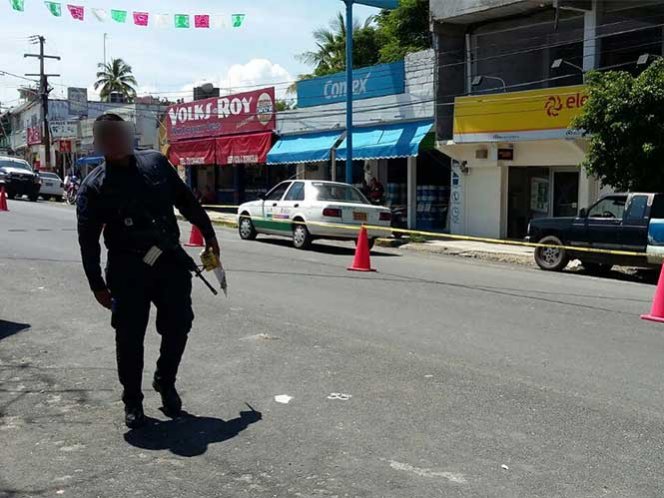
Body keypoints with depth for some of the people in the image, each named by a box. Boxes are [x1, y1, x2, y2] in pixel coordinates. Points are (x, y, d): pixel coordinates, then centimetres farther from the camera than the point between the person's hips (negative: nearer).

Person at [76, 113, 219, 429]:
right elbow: (88, 240, -2)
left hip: (171, 261, 3)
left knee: (179, 326, 4)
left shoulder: (156, 163, 6)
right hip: (128, 271, -2)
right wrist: (98, 285, -5)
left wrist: (208, 235, 16)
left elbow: (186, 201, 14)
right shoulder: (94, 186, -2)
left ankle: (165, 382, 29)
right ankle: (132, 401, 18)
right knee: (129, 338, 0)